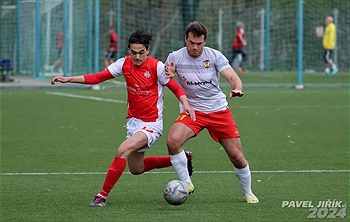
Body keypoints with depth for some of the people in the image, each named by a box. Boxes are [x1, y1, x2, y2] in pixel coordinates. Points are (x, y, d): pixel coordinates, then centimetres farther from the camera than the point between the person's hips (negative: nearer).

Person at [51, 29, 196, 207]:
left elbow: (176, 88, -6)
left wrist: (186, 104, -24)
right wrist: (68, 79, -14)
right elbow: (98, 77, -6)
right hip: (133, 121, 7)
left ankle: (103, 196, -21)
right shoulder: (124, 64, -3)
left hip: (151, 123, -7)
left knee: (123, 150, -27)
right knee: (136, 169, 17)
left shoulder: (157, 67, -14)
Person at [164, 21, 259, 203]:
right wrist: (168, 75, -23)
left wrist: (237, 89, -37)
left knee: (237, 157, -1)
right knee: (172, 140, -31)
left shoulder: (214, 56, -6)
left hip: (219, 110, 1)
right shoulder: (175, 57, -6)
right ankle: (186, 183, -13)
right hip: (191, 111, 0)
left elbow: (232, 77, -13)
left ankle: (247, 192, 26)